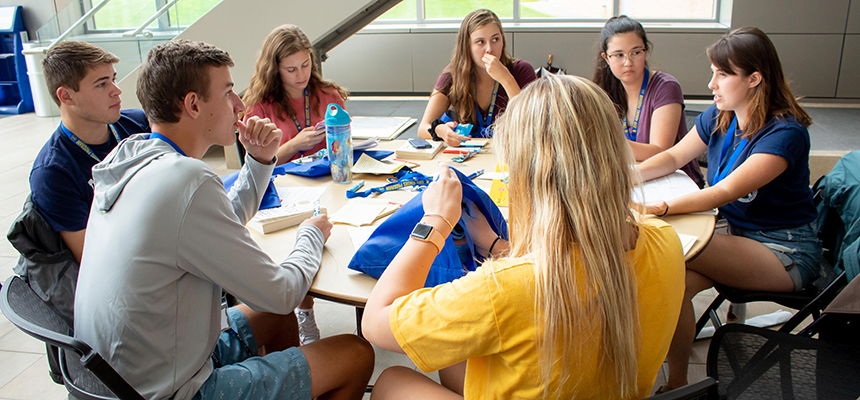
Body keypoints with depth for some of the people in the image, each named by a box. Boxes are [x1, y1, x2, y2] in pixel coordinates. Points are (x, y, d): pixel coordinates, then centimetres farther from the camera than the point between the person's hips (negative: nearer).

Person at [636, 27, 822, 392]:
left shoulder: (786, 134, -20)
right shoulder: (719, 117, 2)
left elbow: (725, 192, -29)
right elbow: (674, 157, 10)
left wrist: (660, 208, -40)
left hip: (783, 252, -6)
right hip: (734, 232, 6)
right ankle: (676, 383, -9)